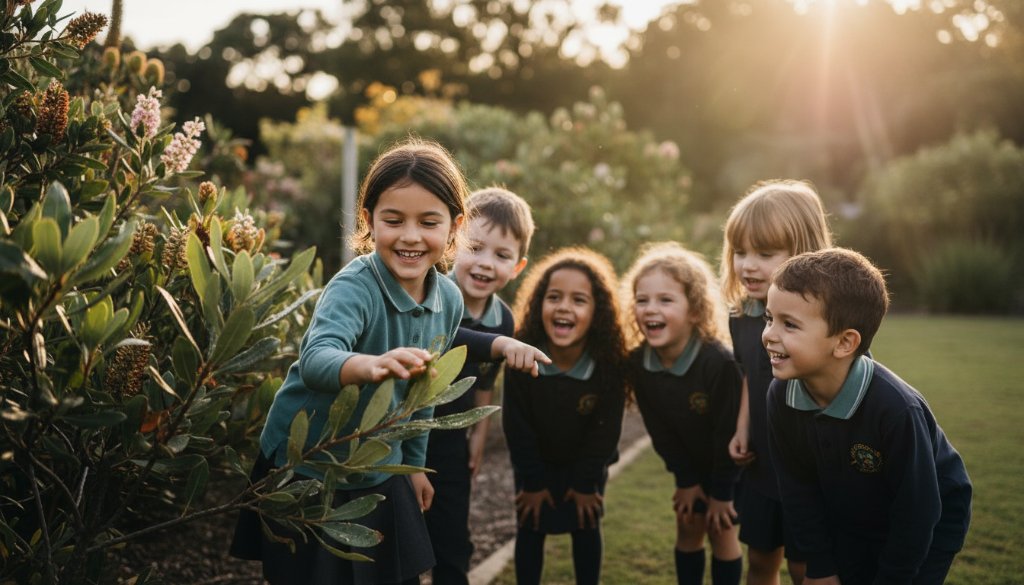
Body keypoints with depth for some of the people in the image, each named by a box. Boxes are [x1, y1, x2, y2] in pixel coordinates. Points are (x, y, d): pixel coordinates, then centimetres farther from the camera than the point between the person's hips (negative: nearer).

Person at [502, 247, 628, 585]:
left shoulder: (610, 363, -28)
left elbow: (605, 429, -16)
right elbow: (517, 425, -17)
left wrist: (586, 483, -9)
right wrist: (532, 481, -11)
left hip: (587, 462, 0)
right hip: (535, 461, 0)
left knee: (586, 528, 7)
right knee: (530, 528, 5)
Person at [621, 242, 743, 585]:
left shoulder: (720, 363, -35)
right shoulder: (638, 363, -19)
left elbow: (728, 432, -25)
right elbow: (659, 429, -8)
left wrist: (721, 492, -16)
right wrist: (685, 480, -3)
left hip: (731, 464, -4)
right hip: (690, 463, 4)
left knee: (722, 532, 3)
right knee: (688, 530, 11)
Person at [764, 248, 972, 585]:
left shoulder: (896, 409, -37)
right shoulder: (780, 397, -21)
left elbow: (915, 512, -25)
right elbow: (798, 489, -9)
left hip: (926, 527, -4)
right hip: (847, 524, 5)